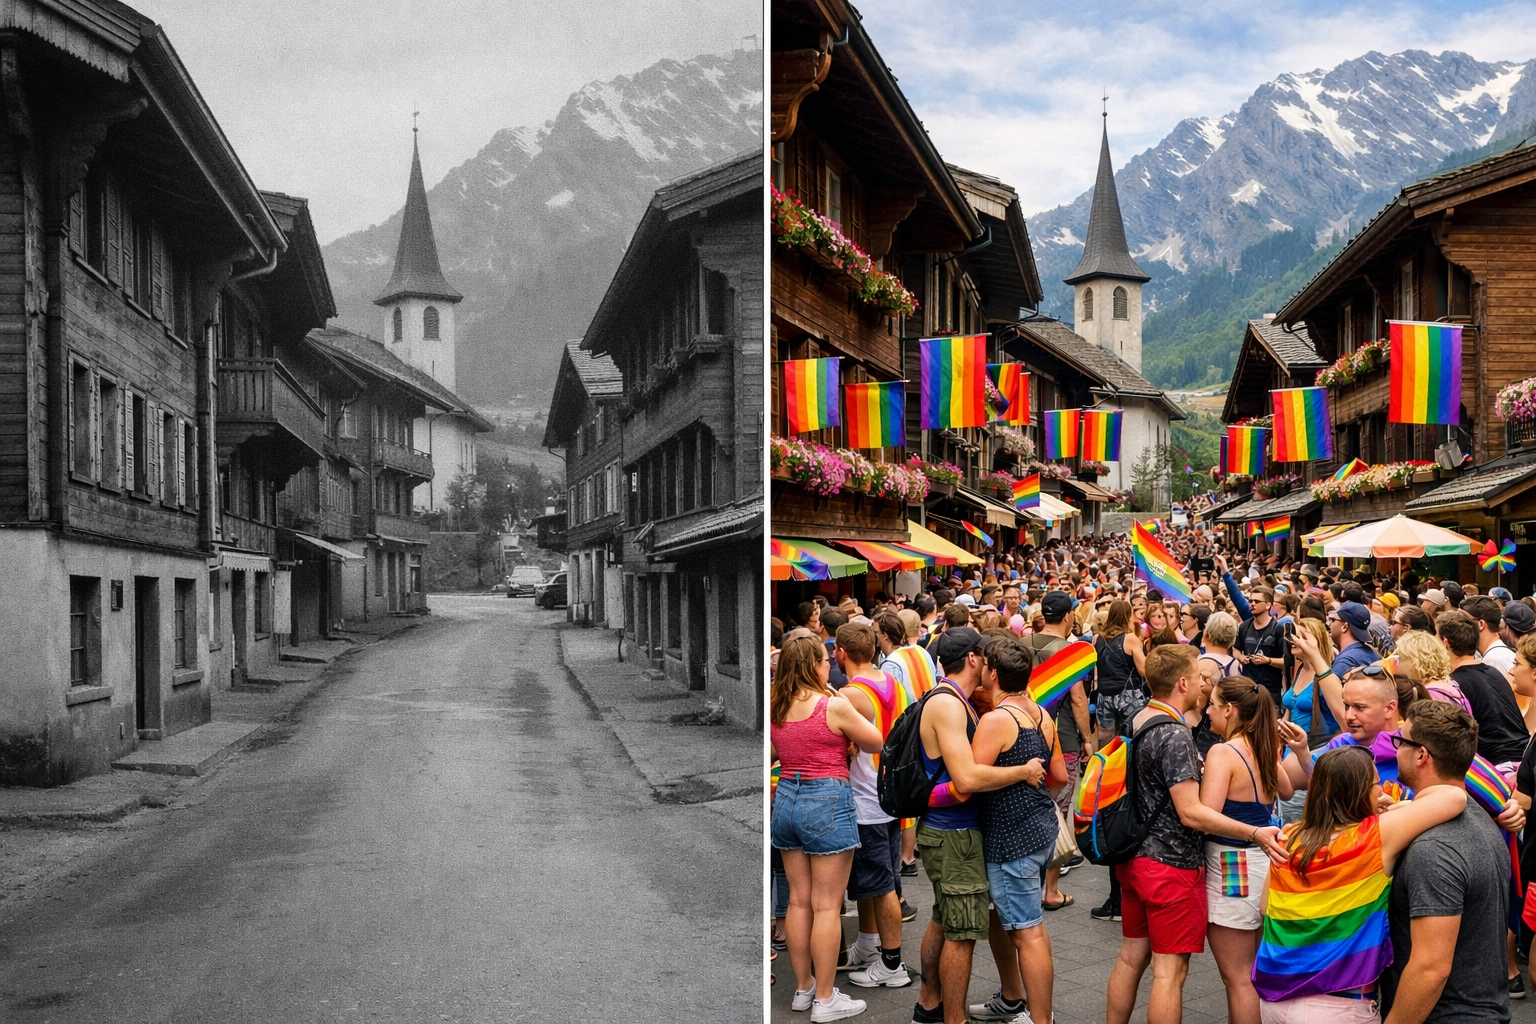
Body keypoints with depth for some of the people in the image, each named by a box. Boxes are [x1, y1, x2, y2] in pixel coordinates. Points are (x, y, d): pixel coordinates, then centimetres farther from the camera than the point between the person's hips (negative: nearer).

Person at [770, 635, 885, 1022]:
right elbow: (875, 743, -3)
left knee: (799, 900, 14)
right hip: (827, 801, -6)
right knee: (827, 906, 1)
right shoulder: (833, 705, -14)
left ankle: (803, 988, 25)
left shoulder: (775, 707, 4)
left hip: (786, 799, 7)